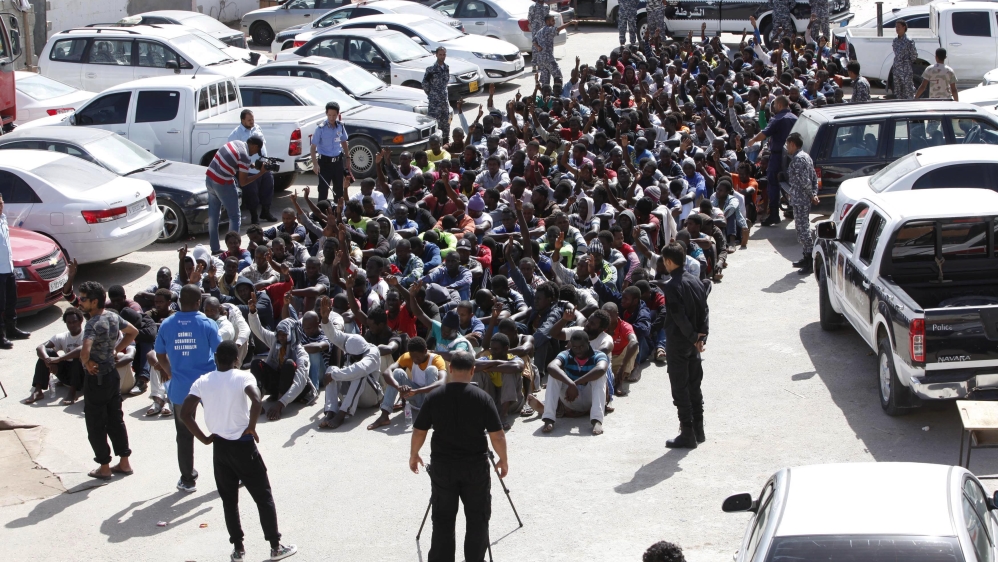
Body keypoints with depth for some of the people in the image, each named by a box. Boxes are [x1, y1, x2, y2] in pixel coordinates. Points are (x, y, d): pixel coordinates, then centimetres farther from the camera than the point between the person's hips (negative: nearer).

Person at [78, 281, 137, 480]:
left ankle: (104, 467, 13)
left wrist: (87, 363, -18)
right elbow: (133, 332, 18)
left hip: (96, 379, -8)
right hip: (113, 374, 8)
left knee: (96, 426, 5)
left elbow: (85, 351, -39)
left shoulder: (93, 324, -24)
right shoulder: (114, 317, 1)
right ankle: (124, 462, 23)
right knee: (116, 420, 17)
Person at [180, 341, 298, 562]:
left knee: (229, 500, 14)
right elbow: (257, 401, -28)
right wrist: (251, 428, -14)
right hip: (243, 445, -3)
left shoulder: (202, 382, -1)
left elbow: (185, 413, -8)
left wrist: (204, 438, 0)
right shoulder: (243, 377, -10)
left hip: (219, 446, 3)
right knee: (263, 496, 8)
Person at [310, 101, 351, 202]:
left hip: (338, 161, 5)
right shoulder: (321, 128, -15)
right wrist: (315, 163, -25)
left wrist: (348, 158, 13)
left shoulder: (340, 126, 0)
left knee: (339, 189, 15)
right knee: (323, 189, -4)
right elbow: (313, 147, -14)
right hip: (325, 162, -5)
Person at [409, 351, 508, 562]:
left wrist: (413, 455, 18)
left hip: (442, 465, 2)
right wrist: (503, 460, 8)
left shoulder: (434, 397, -6)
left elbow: (419, 432, 1)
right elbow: (497, 436, -8)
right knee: (477, 518, 10)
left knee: (443, 519, 10)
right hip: (475, 466, -1)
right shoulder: (482, 398, -10)